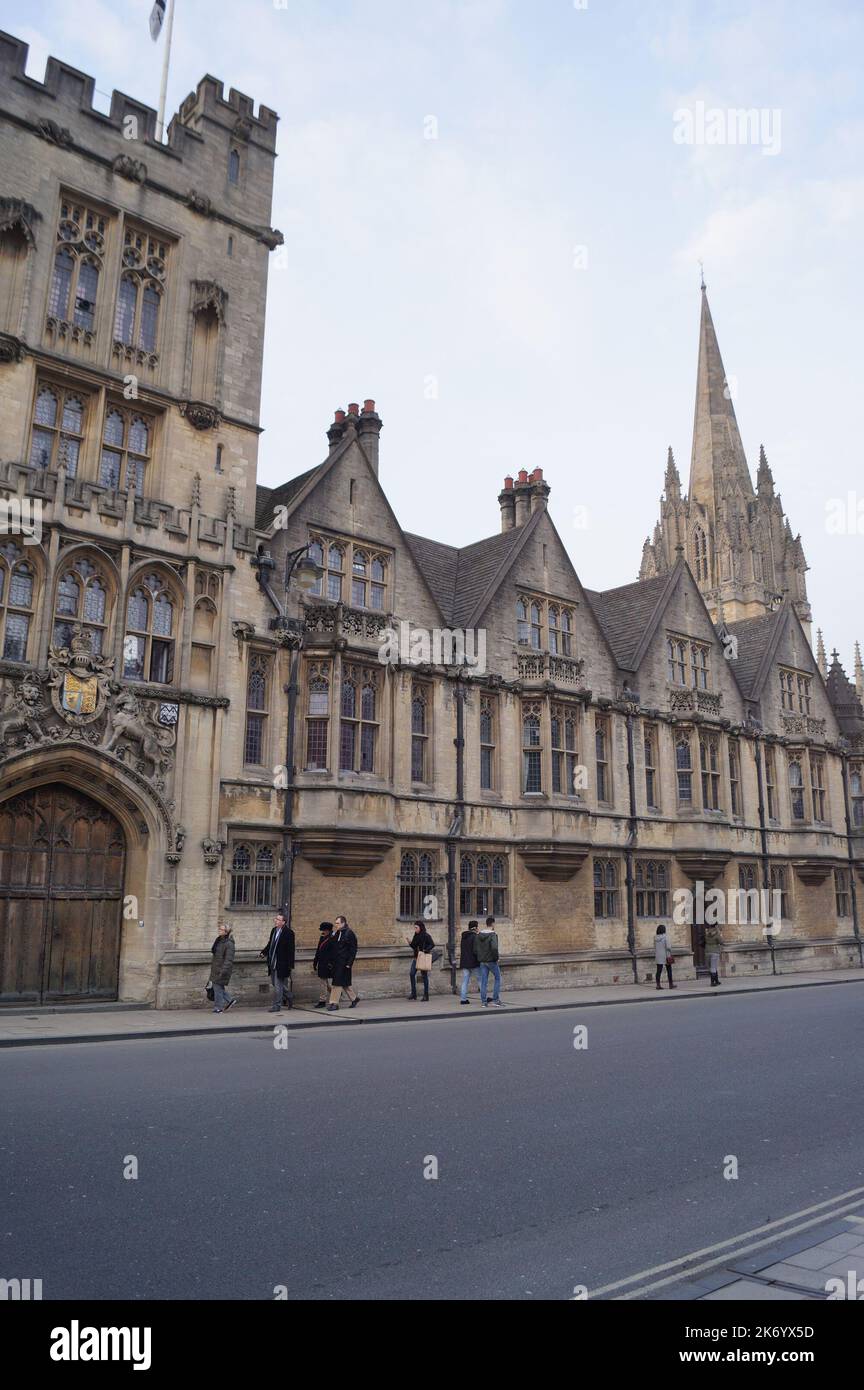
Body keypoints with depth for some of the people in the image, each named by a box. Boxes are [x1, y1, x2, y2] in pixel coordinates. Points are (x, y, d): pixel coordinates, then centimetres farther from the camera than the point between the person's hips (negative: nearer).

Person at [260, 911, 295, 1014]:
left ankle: (276, 1005, 5)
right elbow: (270, 944, 22)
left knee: (278, 985, -4)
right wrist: (264, 953, 5)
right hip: (272, 963, 8)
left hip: (281, 964, -8)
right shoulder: (274, 930, 11)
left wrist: (290, 965, -16)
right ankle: (289, 999, 34)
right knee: (276, 983, 17)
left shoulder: (288, 933, -13)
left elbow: (290, 950, -13)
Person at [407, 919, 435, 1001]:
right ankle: (413, 993, 6)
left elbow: (432, 945, -17)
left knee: (424, 975, 0)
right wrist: (410, 943, -2)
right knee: (412, 974, -3)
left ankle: (426, 996, 6)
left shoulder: (426, 936, -10)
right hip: (416, 958, 6)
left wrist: (425, 951, -25)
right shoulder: (416, 936, 11)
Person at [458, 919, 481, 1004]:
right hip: (474, 962, -6)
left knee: (465, 981, 6)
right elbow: (475, 950, -19)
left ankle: (463, 999, 2)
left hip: (464, 962, 7)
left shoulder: (463, 937, 12)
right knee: (481, 980, 5)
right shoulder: (475, 937, -12)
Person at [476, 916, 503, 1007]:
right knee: (497, 979, 10)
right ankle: (496, 999, 6)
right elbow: (494, 948, -26)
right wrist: (496, 958, -14)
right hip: (491, 961, -5)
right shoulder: (493, 934, -15)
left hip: (482, 961, 5)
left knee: (483, 981, 9)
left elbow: (475, 948, 7)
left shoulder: (479, 935, 5)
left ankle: (483, 1001, 8)